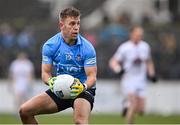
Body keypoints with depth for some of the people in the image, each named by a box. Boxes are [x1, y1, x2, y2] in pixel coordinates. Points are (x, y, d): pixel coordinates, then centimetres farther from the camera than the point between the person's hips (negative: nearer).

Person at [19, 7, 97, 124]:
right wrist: (51, 82, -28)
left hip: (82, 90, -4)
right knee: (24, 111, -8)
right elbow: (45, 73, -4)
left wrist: (84, 87, -37)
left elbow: (92, 76, -14)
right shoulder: (50, 45, -6)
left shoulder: (87, 48, -13)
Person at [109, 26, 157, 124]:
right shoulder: (124, 48, -8)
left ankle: (128, 103, 30)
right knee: (134, 104, -23)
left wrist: (152, 74, 10)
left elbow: (149, 62, 23)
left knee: (141, 109, -2)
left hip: (141, 81, 5)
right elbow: (113, 62, -5)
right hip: (128, 80, -5)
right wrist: (118, 69, -25)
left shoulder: (145, 47, 6)